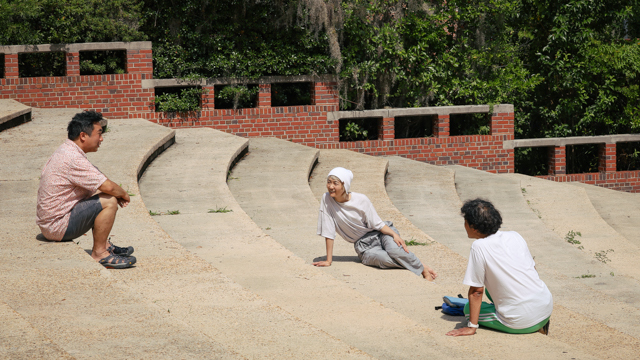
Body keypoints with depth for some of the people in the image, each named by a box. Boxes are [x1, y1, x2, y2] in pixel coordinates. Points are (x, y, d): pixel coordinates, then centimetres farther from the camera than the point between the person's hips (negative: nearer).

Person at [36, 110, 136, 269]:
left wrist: (118, 193, 7)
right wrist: (124, 195, -1)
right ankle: (99, 253, -8)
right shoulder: (73, 159, -22)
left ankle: (104, 244, 21)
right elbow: (109, 187, -22)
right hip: (58, 227, -10)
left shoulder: (65, 151, 11)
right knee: (109, 201, -18)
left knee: (100, 195, 21)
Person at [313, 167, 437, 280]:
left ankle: (424, 269, -12)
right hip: (364, 246, 0)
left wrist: (394, 234, -23)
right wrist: (328, 260, -10)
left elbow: (377, 224, -6)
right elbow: (328, 233, -9)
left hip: (381, 233, 0)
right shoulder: (327, 199, -11)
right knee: (384, 258, -33)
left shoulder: (361, 200, -12)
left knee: (394, 250, -34)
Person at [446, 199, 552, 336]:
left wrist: (472, 326, -2)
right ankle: (538, 324, 11)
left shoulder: (479, 247, -13)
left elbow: (476, 291, -10)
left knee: (469, 309, 16)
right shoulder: (515, 236, 6)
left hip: (520, 322, -7)